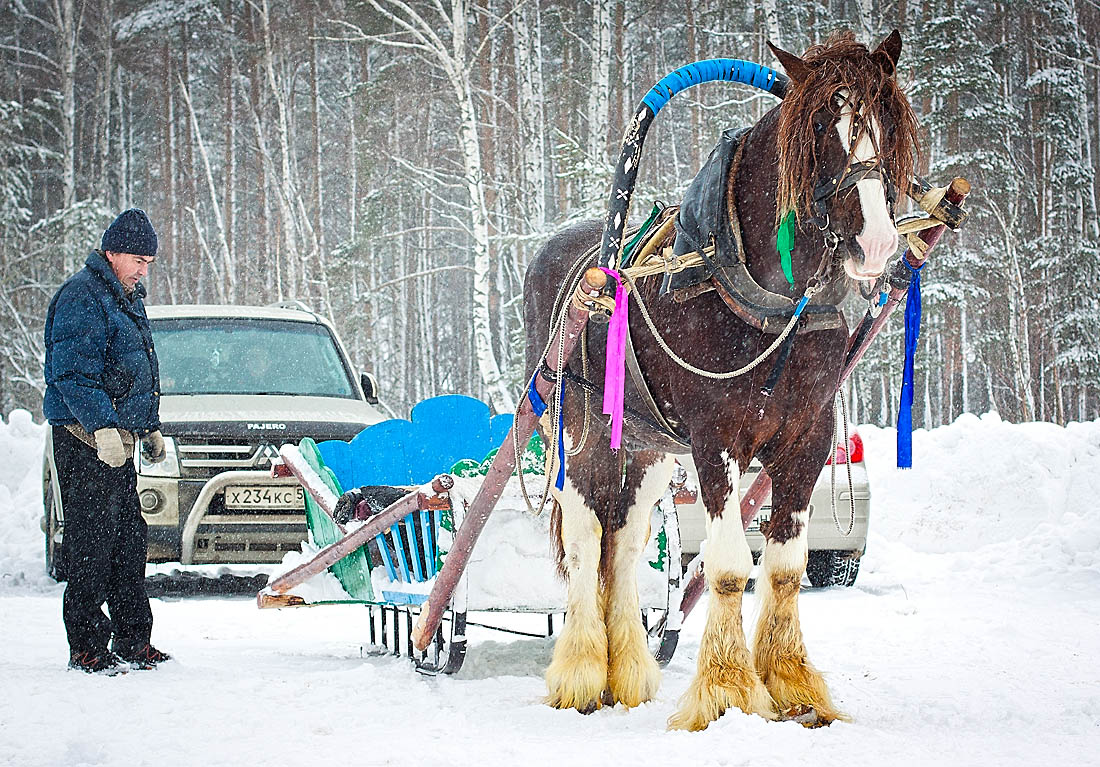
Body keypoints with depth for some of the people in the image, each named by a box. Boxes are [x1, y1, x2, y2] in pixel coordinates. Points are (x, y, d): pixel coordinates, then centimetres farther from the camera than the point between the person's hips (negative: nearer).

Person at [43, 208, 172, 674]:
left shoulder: (127, 299, 19)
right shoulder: (82, 298, -12)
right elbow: (74, 373, -20)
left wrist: (150, 427, 26)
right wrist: (102, 426, -26)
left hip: (119, 438, 10)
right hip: (86, 440, -10)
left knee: (129, 540, 11)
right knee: (92, 542, -8)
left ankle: (132, 640, 17)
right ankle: (86, 647, -4)